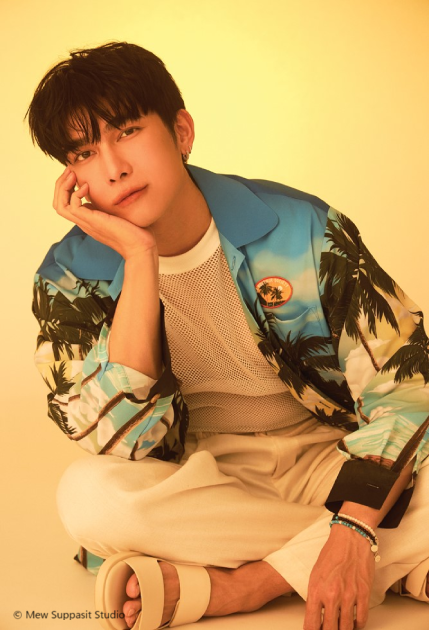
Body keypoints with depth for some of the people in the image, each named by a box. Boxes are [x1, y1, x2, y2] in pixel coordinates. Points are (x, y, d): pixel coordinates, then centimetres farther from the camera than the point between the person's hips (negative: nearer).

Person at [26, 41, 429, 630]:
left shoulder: (300, 228, -11)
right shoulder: (72, 276, -9)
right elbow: (128, 443, -21)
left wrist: (355, 525, -28)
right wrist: (140, 260, -26)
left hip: (329, 458, 0)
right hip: (203, 483, 1)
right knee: (88, 494, -32)